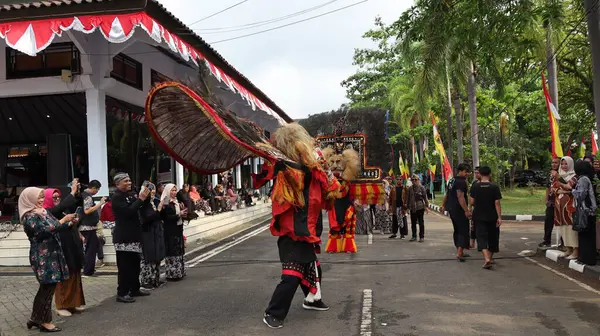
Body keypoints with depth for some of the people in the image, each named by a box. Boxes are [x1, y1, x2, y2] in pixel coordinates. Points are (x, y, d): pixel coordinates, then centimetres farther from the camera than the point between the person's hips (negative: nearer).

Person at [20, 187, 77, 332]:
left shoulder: (43, 212, 11)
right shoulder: (29, 217, -14)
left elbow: (55, 226, 17)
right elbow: (45, 230, -24)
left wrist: (70, 223, 0)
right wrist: (63, 220, -19)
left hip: (51, 254, 9)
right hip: (42, 257, -8)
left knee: (46, 287, 14)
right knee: (48, 287, -2)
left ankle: (35, 318, 24)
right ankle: (44, 321, 9)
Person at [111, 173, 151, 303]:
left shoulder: (130, 195, 16)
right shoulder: (117, 197, -11)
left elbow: (138, 209, 18)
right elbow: (128, 211, -24)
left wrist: (143, 198, 3)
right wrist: (141, 199, -19)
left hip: (133, 236, 9)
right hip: (123, 237, -9)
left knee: (135, 263, 14)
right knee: (124, 266, -6)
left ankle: (135, 289, 24)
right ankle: (122, 293, -1)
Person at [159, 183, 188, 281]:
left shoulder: (176, 202, 14)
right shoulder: (165, 203, -11)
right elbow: (166, 218, -19)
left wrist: (183, 212, 3)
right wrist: (179, 214, -21)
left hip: (178, 231, 8)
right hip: (170, 232, -8)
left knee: (179, 252, 12)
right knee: (172, 253, -5)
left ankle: (179, 272, 19)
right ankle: (172, 274, 1)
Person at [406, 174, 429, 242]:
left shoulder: (422, 188, -2)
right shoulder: (410, 188, 9)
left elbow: (425, 198, -3)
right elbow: (408, 198, 15)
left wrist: (426, 206, -7)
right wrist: (407, 206, 13)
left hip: (420, 208, -4)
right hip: (412, 208, 4)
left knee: (421, 223, 1)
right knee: (413, 223, 9)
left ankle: (422, 237, 8)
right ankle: (414, 236, 18)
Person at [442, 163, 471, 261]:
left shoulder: (452, 180, 14)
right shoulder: (461, 182, -16)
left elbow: (447, 194, 22)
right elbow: (460, 197, -25)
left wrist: (443, 205, 30)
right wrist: (466, 210, -26)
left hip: (451, 209, 10)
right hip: (459, 210, -10)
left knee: (457, 230, 19)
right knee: (463, 231, -6)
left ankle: (459, 251, 28)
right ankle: (459, 253, -13)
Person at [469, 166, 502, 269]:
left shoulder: (475, 186, -5)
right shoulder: (494, 187, -7)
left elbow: (472, 202, -4)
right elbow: (497, 203, -10)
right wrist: (499, 217, -8)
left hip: (479, 217, -1)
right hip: (492, 217, 1)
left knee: (482, 237, -4)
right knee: (492, 237, 18)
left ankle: (487, 259, -24)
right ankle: (490, 258, 31)